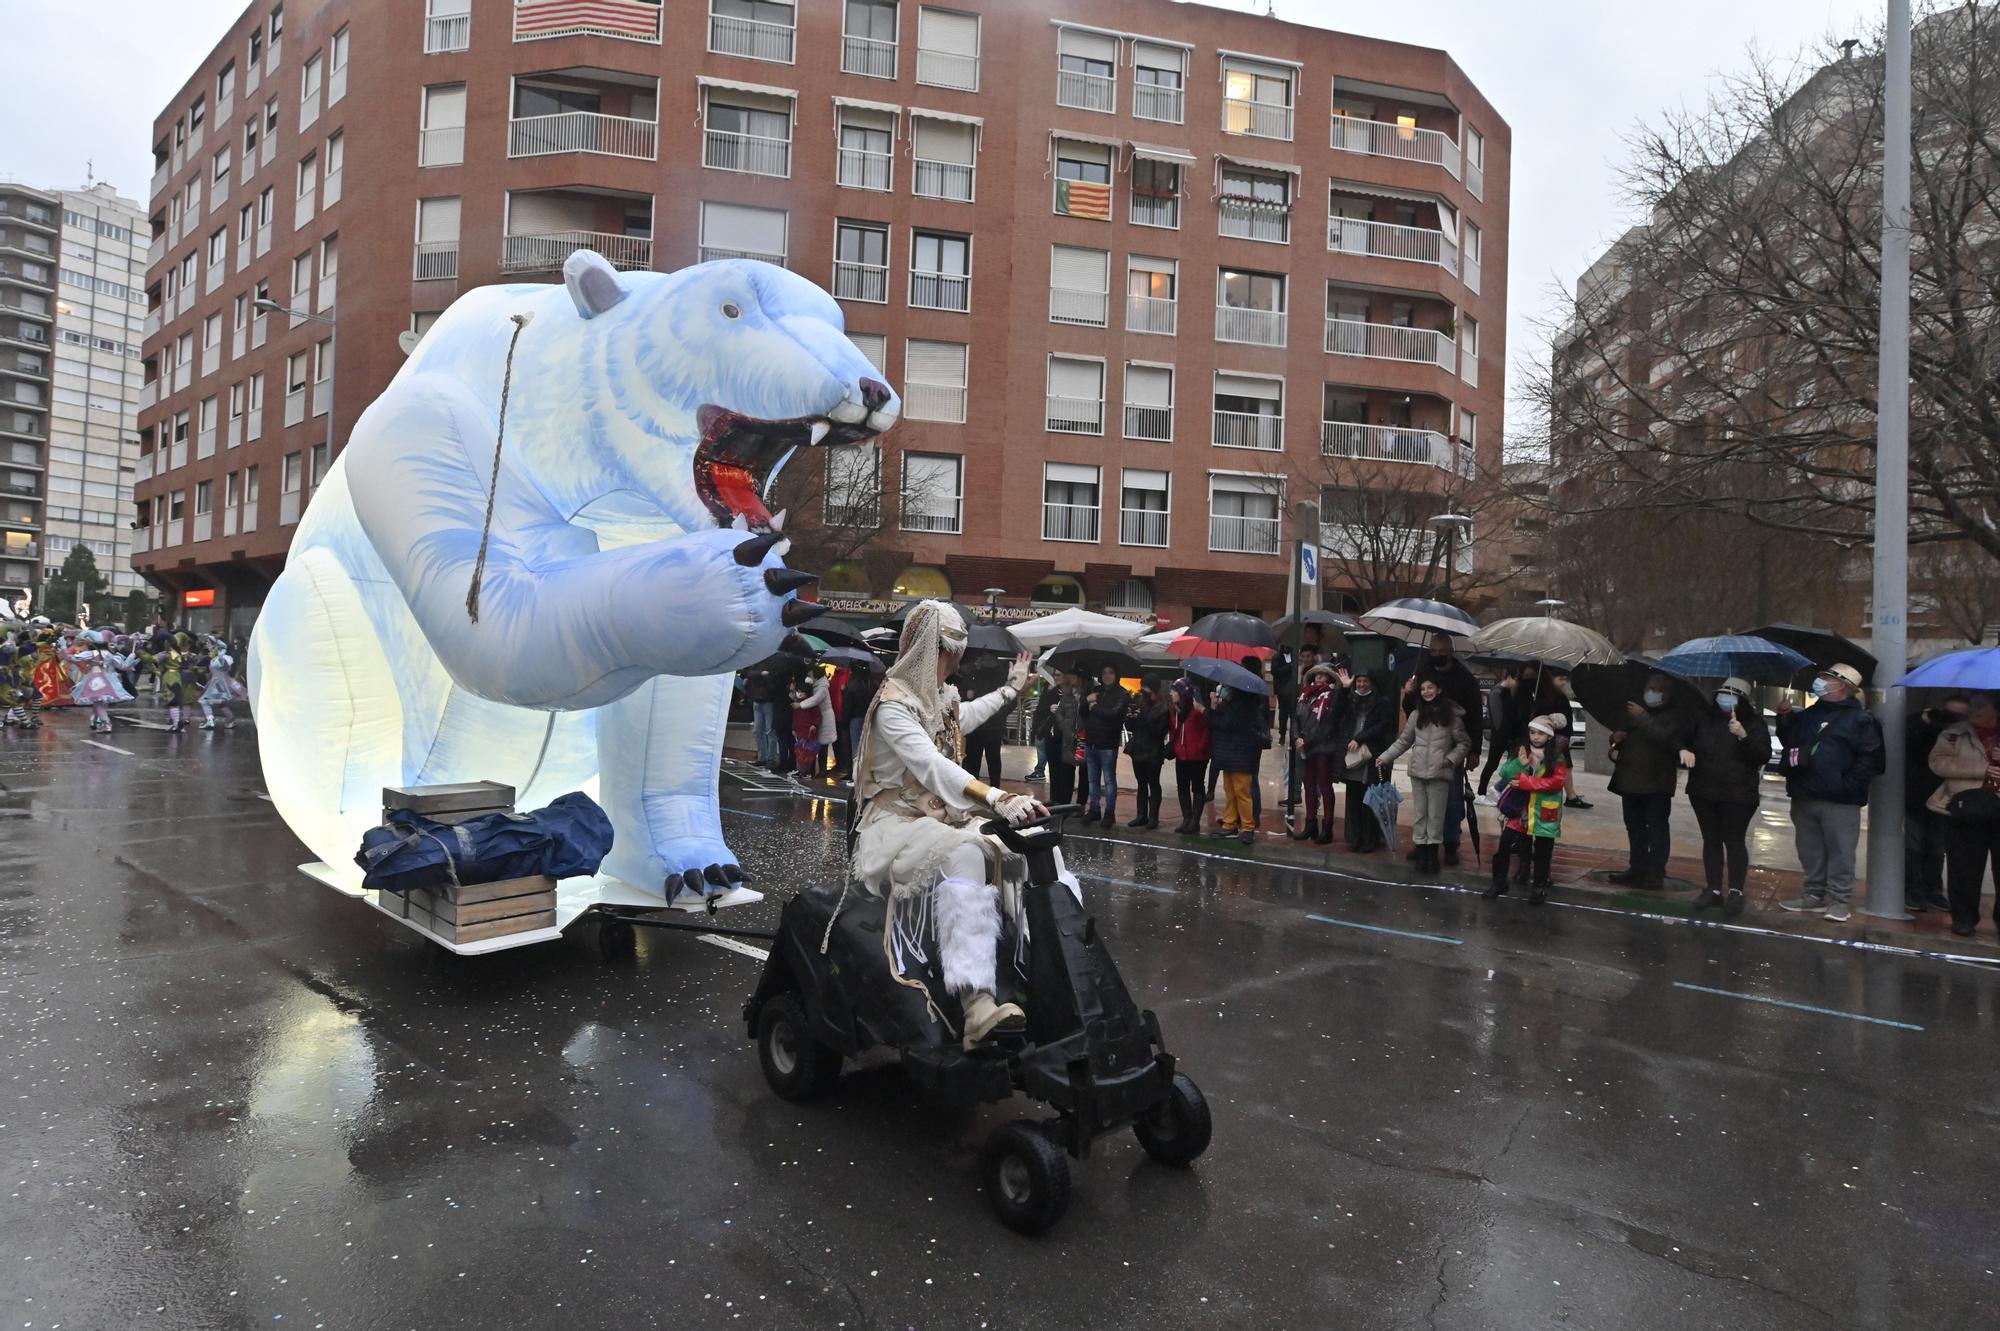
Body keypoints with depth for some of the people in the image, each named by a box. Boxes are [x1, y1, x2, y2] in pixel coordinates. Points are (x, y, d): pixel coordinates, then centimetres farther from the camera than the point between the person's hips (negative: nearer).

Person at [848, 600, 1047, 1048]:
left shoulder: (941, 696, 15)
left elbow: (963, 716, 40)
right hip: (898, 822, -9)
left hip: (945, 816, 9)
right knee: (965, 857, -39)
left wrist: (1011, 688, 51)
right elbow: (933, 767, -28)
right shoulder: (894, 704, -13)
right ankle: (977, 1008, -50)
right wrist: (1000, 800, -40)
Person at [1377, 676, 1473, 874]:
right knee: (1420, 814, 8)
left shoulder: (1451, 715, 1)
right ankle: (1421, 853, 14)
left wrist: (1451, 758, -8)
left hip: (1439, 773, -3)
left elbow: (1464, 743, 6)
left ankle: (1432, 855, 10)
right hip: (1417, 771, 3)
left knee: (1436, 815, 2)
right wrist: (1385, 757, 5)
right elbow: (1403, 741, 12)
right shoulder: (1416, 714, 9)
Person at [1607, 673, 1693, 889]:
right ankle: (1638, 869, 22)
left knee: (1657, 828, -4)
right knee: (1634, 827, 13)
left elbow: (1666, 738, -23)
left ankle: (1655, 874, -2)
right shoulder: (1634, 708, 15)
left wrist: (1644, 718, -23)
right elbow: (1620, 732, 24)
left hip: (1657, 782, -7)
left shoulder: (1676, 715, -5)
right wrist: (1616, 738, 1)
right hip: (1630, 779, 7)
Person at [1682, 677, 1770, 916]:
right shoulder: (1704, 718, 7)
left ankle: (1736, 891, 10)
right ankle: (1714, 889, 18)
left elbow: (1764, 755, -11)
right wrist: (1684, 749, -5)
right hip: (1703, 791, 4)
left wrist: (1743, 736, -25)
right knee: (1711, 840, 10)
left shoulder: (1753, 723, -3)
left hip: (1738, 795, -4)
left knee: (1734, 841, -1)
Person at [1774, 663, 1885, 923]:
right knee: (1810, 851, 13)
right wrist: (1784, 718, 9)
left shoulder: (1858, 718, -6)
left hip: (1839, 801, -7)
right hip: (1804, 797, 7)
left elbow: (1871, 757, -11)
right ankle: (1815, 894, 22)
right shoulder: (1809, 714, 15)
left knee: (1840, 852, -2)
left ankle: (1839, 899, 6)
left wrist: (1847, 784, -16)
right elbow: (1790, 741, 24)